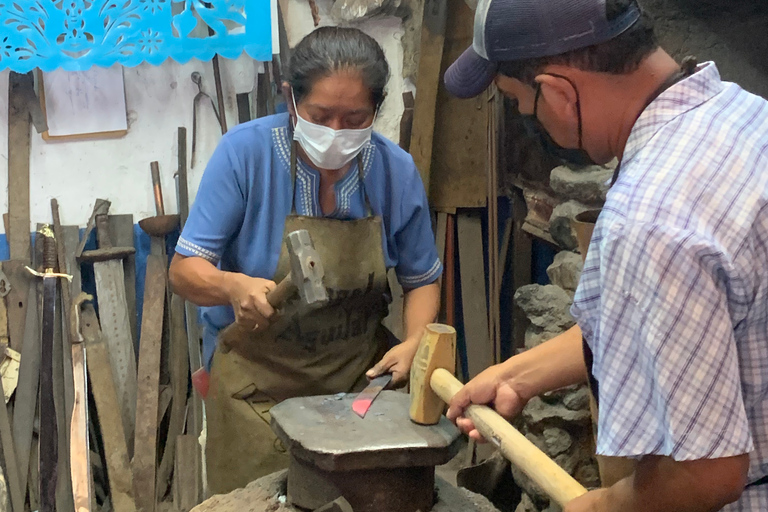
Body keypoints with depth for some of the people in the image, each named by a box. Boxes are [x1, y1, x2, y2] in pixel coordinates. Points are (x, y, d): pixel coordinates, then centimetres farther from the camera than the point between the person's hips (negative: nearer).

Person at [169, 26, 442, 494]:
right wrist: (234, 286, -35)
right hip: (258, 380, -2)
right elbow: (186, 270, -14)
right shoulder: (245, 152, -18)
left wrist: (415, 341, -15)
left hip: (362, 374, 3)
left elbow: (422, 279, 4)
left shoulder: (397, 171, -9)